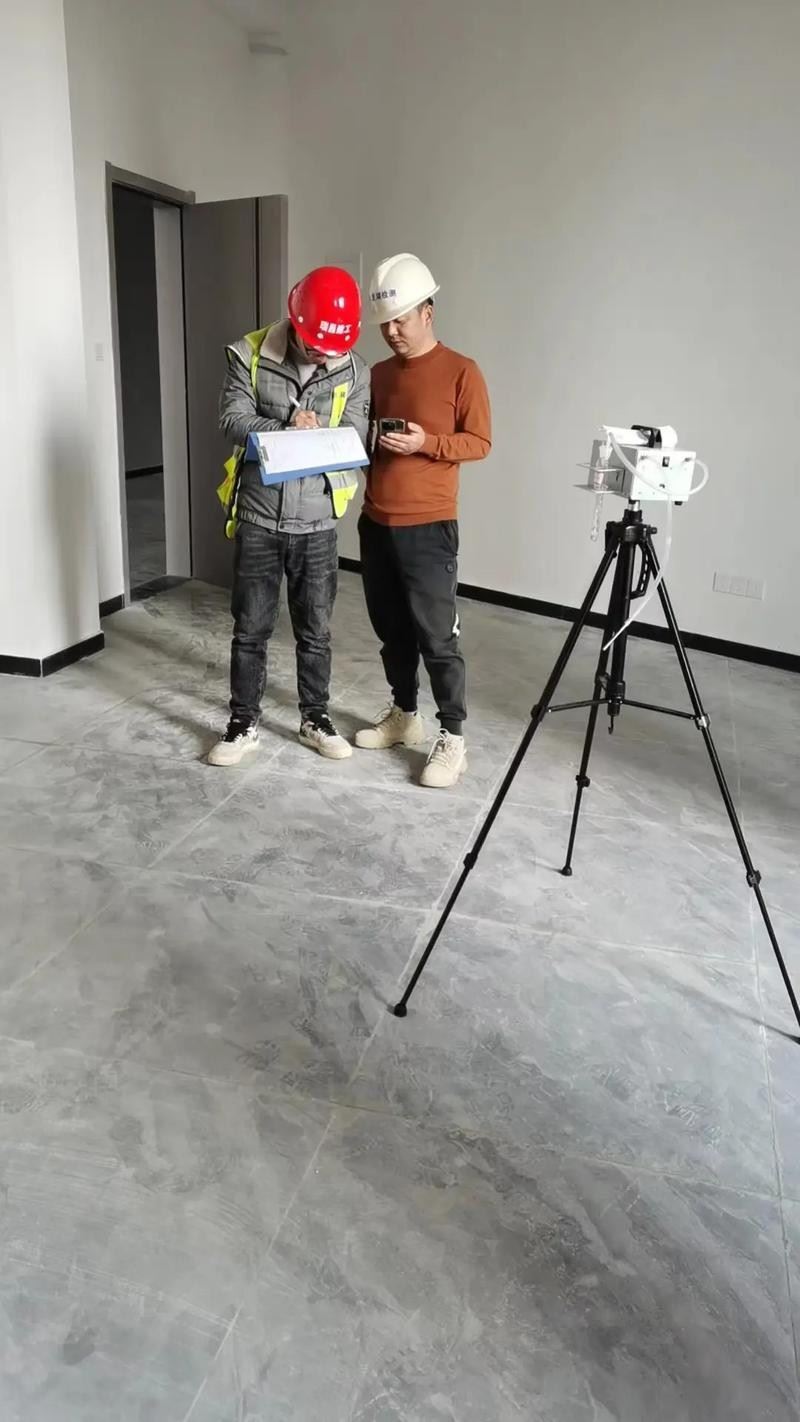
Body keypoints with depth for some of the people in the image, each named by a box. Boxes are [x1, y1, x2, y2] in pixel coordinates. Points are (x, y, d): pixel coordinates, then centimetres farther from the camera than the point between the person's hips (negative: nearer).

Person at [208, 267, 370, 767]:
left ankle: (316, 719, 27)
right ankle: (244, 724, 20)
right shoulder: (251, 355, -5)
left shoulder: (355, 371, -2)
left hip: (317, 523, 1)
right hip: (259, 517, -1)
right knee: (251, 628, 6)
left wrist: (316, 434, -25)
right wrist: (287, 431, -26)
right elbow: (233, 420, -12)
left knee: (315, 629, 10)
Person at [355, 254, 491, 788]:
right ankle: (404, 716, 29)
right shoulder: (379, 373, 13)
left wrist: (426, 443, -19)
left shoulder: (461, 372, -5)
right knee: (392, 630, 14)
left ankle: (453, 739, 6)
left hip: (428, 528, -6)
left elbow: (480, 442, -6)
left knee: (436, 637, -4)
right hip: (376, 523, 6)